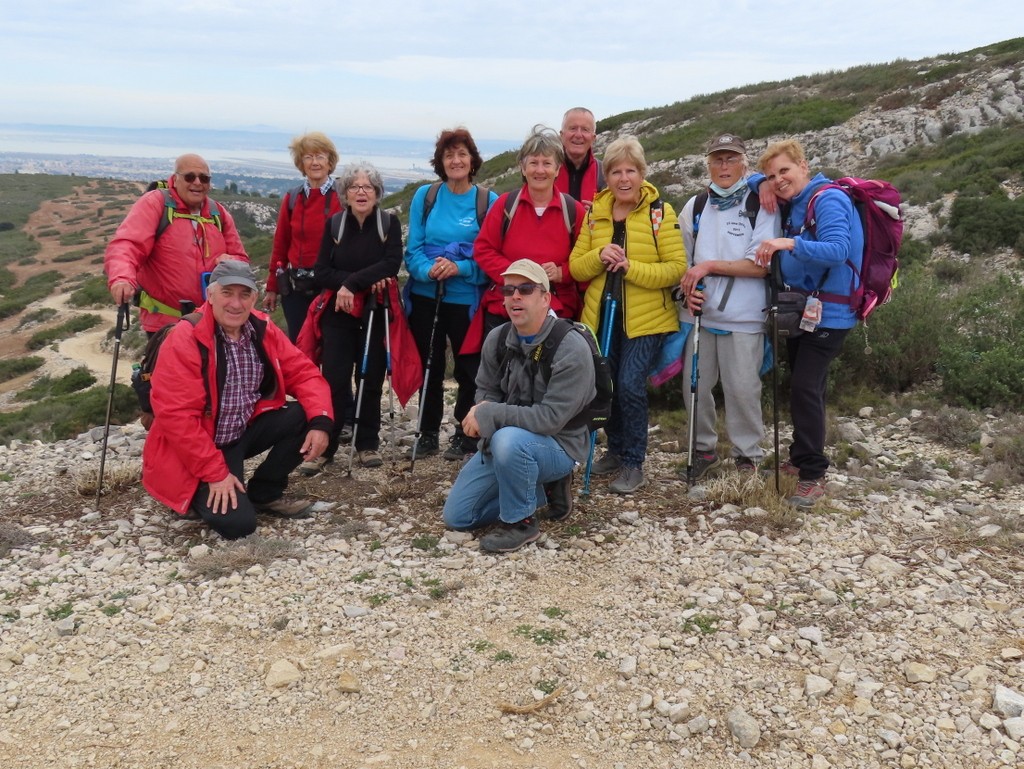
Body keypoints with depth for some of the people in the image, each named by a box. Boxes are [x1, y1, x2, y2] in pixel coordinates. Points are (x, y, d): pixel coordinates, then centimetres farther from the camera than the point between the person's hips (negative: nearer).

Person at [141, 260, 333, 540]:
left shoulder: (262, 330, -3)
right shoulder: (185, 340, -22)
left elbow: (303, 373, -1)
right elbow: (176, 415, -25)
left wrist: (321, 421, -20)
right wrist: (215, 473, -24)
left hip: (245, 431, 6)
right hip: (199, 451, -6)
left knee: (309, 415, -13)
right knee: (237, 523, -23)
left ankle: (263, 493, 6)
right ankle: (203, 494, 13)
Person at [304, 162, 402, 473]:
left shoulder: (389, 223, 2)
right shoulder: (334, 224, 5)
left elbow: (392, 264, -13)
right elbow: (321, 273, -2)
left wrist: (352, 283, -19)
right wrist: (366, 280, -15)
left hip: (375, 314, 0)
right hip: (339, 314, 0)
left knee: (371, 379, 5)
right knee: (334, 380, -6)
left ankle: (368, 444, 18)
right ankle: (323, 447, 2)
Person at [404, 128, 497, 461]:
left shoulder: (488, 201, -4)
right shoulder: (425, 196, 3)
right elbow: (413, 248, 0)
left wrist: (460, 268, -21)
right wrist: (428, 270, -20)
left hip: (467, 299, -2)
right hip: (425, 296, 2)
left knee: (468, 369, 6)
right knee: (428, 367, 12)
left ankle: (464, 434, 21)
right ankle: (428, 433, 25)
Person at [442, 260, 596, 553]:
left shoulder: (572, 349, -23)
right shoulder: (497, 339, -4)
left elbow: (551, 417, -28)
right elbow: (485, 390, 9)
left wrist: (490, 416, -28)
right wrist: (482, 412, -15)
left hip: (558, 445, -7)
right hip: (504, 442, 7)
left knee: (509, 439, -40)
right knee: (456, 516, 5)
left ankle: (520, 522, -14)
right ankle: (541, 489, 18)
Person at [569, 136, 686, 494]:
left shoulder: (660, 212, -7)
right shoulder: (595, 213, 6)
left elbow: (676, 268, -12)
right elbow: (576, 267, 4)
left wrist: (630, 267, -24)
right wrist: (599, 257, -16)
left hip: (646, 319, -4)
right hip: (602, 315, 5)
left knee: (630, 386, -10)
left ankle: (633, 464, 5)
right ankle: (616, 450, 31)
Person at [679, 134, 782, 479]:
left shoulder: (761, 205, -3)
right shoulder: (696, 205, 12)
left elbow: (762, 265, -11)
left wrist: (710, 266, -14)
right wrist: (688, 286, -4)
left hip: (743, 319, -4)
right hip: (699, 313, 4)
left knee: (742, 389, -1)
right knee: (695, 386, 8)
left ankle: (748, 456, 17)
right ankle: (703, 449, 26)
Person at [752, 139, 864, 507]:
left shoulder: (828, 200, -15)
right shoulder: (791, 204, 10)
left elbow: (837, 250, -29)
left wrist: (790, 243, -40)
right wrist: (763, 186, 3)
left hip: (828, 312, -9)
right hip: (799, 308, 9)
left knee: (806, 388, -13)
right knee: (803, 387, 15)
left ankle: (813, 476, -7)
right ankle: (801, 459, 27)